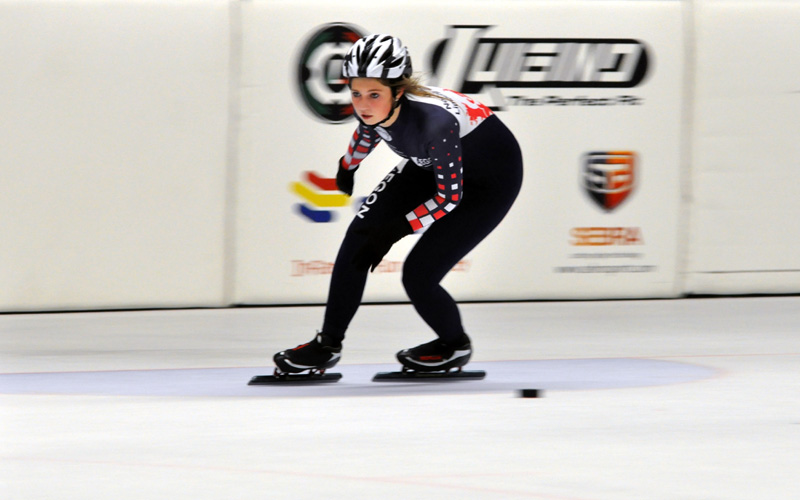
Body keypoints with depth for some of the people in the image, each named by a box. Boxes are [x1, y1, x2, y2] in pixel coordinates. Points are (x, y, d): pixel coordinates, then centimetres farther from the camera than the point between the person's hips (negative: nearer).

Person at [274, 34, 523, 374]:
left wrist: (394, 231, -22)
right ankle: (327, 346, 12)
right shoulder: (372, 108, -20)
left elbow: (449, 197, -26)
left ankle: (456, 347, 19)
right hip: (432, 165, 7)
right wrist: (347, 168, 25)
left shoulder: (432, 120, -40)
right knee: (361, 232, -1)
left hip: (493, 177, -7)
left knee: (418, 275, -12)